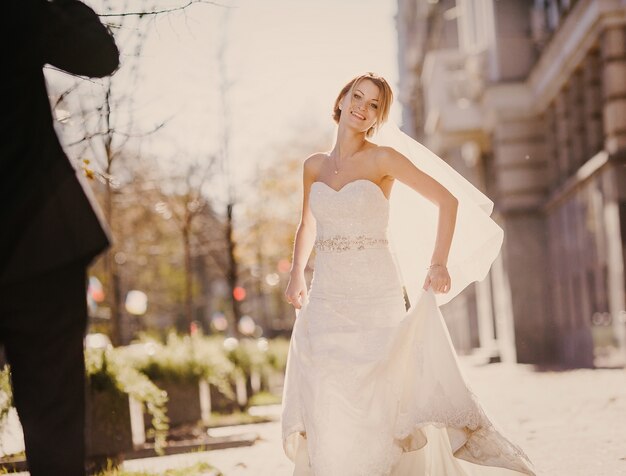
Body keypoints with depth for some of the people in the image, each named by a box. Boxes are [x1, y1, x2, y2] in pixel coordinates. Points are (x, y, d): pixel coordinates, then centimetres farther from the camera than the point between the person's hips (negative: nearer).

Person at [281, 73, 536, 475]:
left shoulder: (383, 159, -3)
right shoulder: (315, 166, 10)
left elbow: (447, 200, -2)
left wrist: (439, 264, -12)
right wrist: (297, 275, 12)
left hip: (376, 297, -4)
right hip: (326, 299, 4)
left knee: (375, 405, -6)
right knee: (327, 407, -3)